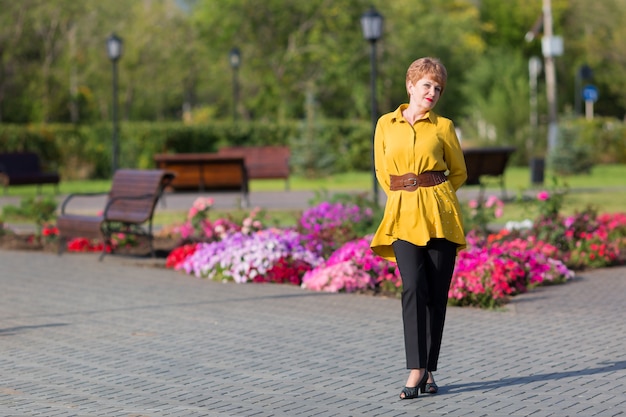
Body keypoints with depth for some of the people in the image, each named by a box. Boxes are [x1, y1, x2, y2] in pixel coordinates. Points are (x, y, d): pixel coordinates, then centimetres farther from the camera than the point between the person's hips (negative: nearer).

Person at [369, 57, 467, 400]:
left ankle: (428, 370, 10)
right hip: (403, 216, 0)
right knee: (413, 288, -15)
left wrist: (431, 193, 11)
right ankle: (416, 370, -14)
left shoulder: (443, 127, 5)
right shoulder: (386, 125, 8)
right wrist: (407, 194, 11)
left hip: (440, 215, 0)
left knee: (436, 293, 0)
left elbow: (459, 172, 15)